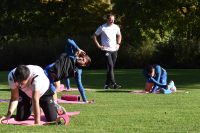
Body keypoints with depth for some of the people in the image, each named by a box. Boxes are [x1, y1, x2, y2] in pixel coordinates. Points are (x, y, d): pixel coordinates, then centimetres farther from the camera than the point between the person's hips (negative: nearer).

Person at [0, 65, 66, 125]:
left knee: (52, 118, -13)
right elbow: (14, 98, -24)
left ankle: (54, 106, 23)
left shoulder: (37, 76, -45)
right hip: (25, 93, 3)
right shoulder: (11, 76, -32)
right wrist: (9, 114, -39)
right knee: (20, 118, -3)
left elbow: (35, 100, -44)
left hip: (43, 92, -3)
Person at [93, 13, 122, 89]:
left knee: (111, 68, 5)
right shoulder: (102, 28, -5)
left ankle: (107, 85, 12)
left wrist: (118, 44, 14)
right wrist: (98, 46, -5)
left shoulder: (116, 27, 9)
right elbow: (94, 36, 2)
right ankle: (114, 84, -22)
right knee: (110, 66, -16)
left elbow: (119, 35, 27)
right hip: (106, 50, -5)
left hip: (114, 50, 5)